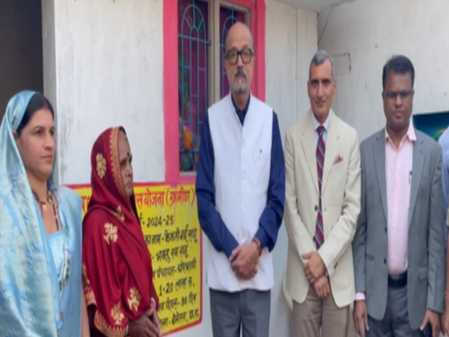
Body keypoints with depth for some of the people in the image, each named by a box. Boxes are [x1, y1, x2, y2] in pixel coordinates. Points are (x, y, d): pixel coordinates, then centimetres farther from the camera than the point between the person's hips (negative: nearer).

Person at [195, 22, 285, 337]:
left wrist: (257, 245, -9)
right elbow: (204, 198, -3)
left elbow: (277, 195, 2)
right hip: (222, 269, -1)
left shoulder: (269, 117, 0)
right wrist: (232, 249, -9)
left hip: (260, 269, 1)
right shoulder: (212, 118, -4)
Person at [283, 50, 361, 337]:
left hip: (339, 270, 0)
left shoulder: (350, 137, -2)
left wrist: (325, 257, -10)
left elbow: (352, 208, -3)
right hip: (303, 270, 0)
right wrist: (310, 259, -8)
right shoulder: (293, 136, -1)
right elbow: (290, 205, -2)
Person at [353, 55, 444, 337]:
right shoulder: (366, 150, 0)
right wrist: (359, 292, -2)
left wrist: (435, 301, -4)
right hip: (375, 287, 1)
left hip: (415, 288, 0)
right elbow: (360, 228, 1)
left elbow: (436, 233, -2)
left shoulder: (432, 152, -1)